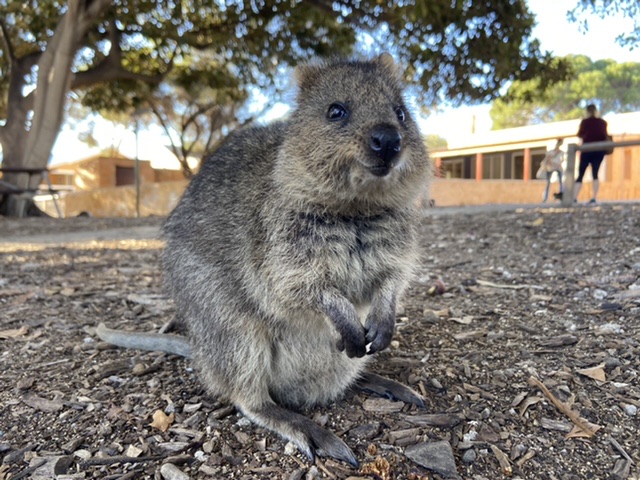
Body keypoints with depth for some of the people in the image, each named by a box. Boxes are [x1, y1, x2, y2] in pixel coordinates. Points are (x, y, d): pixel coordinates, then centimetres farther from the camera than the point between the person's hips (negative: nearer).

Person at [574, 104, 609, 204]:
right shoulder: (602, 122, 9)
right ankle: (594, 198, -8)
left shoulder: (585, 121, 0)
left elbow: (579, 134, 4)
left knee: (580, 174, -1)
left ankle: (574, 198, -10)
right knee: (595, 174, 4)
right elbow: (605, 136, 13)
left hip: (587, 149, -3)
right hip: (599, 150, 3)